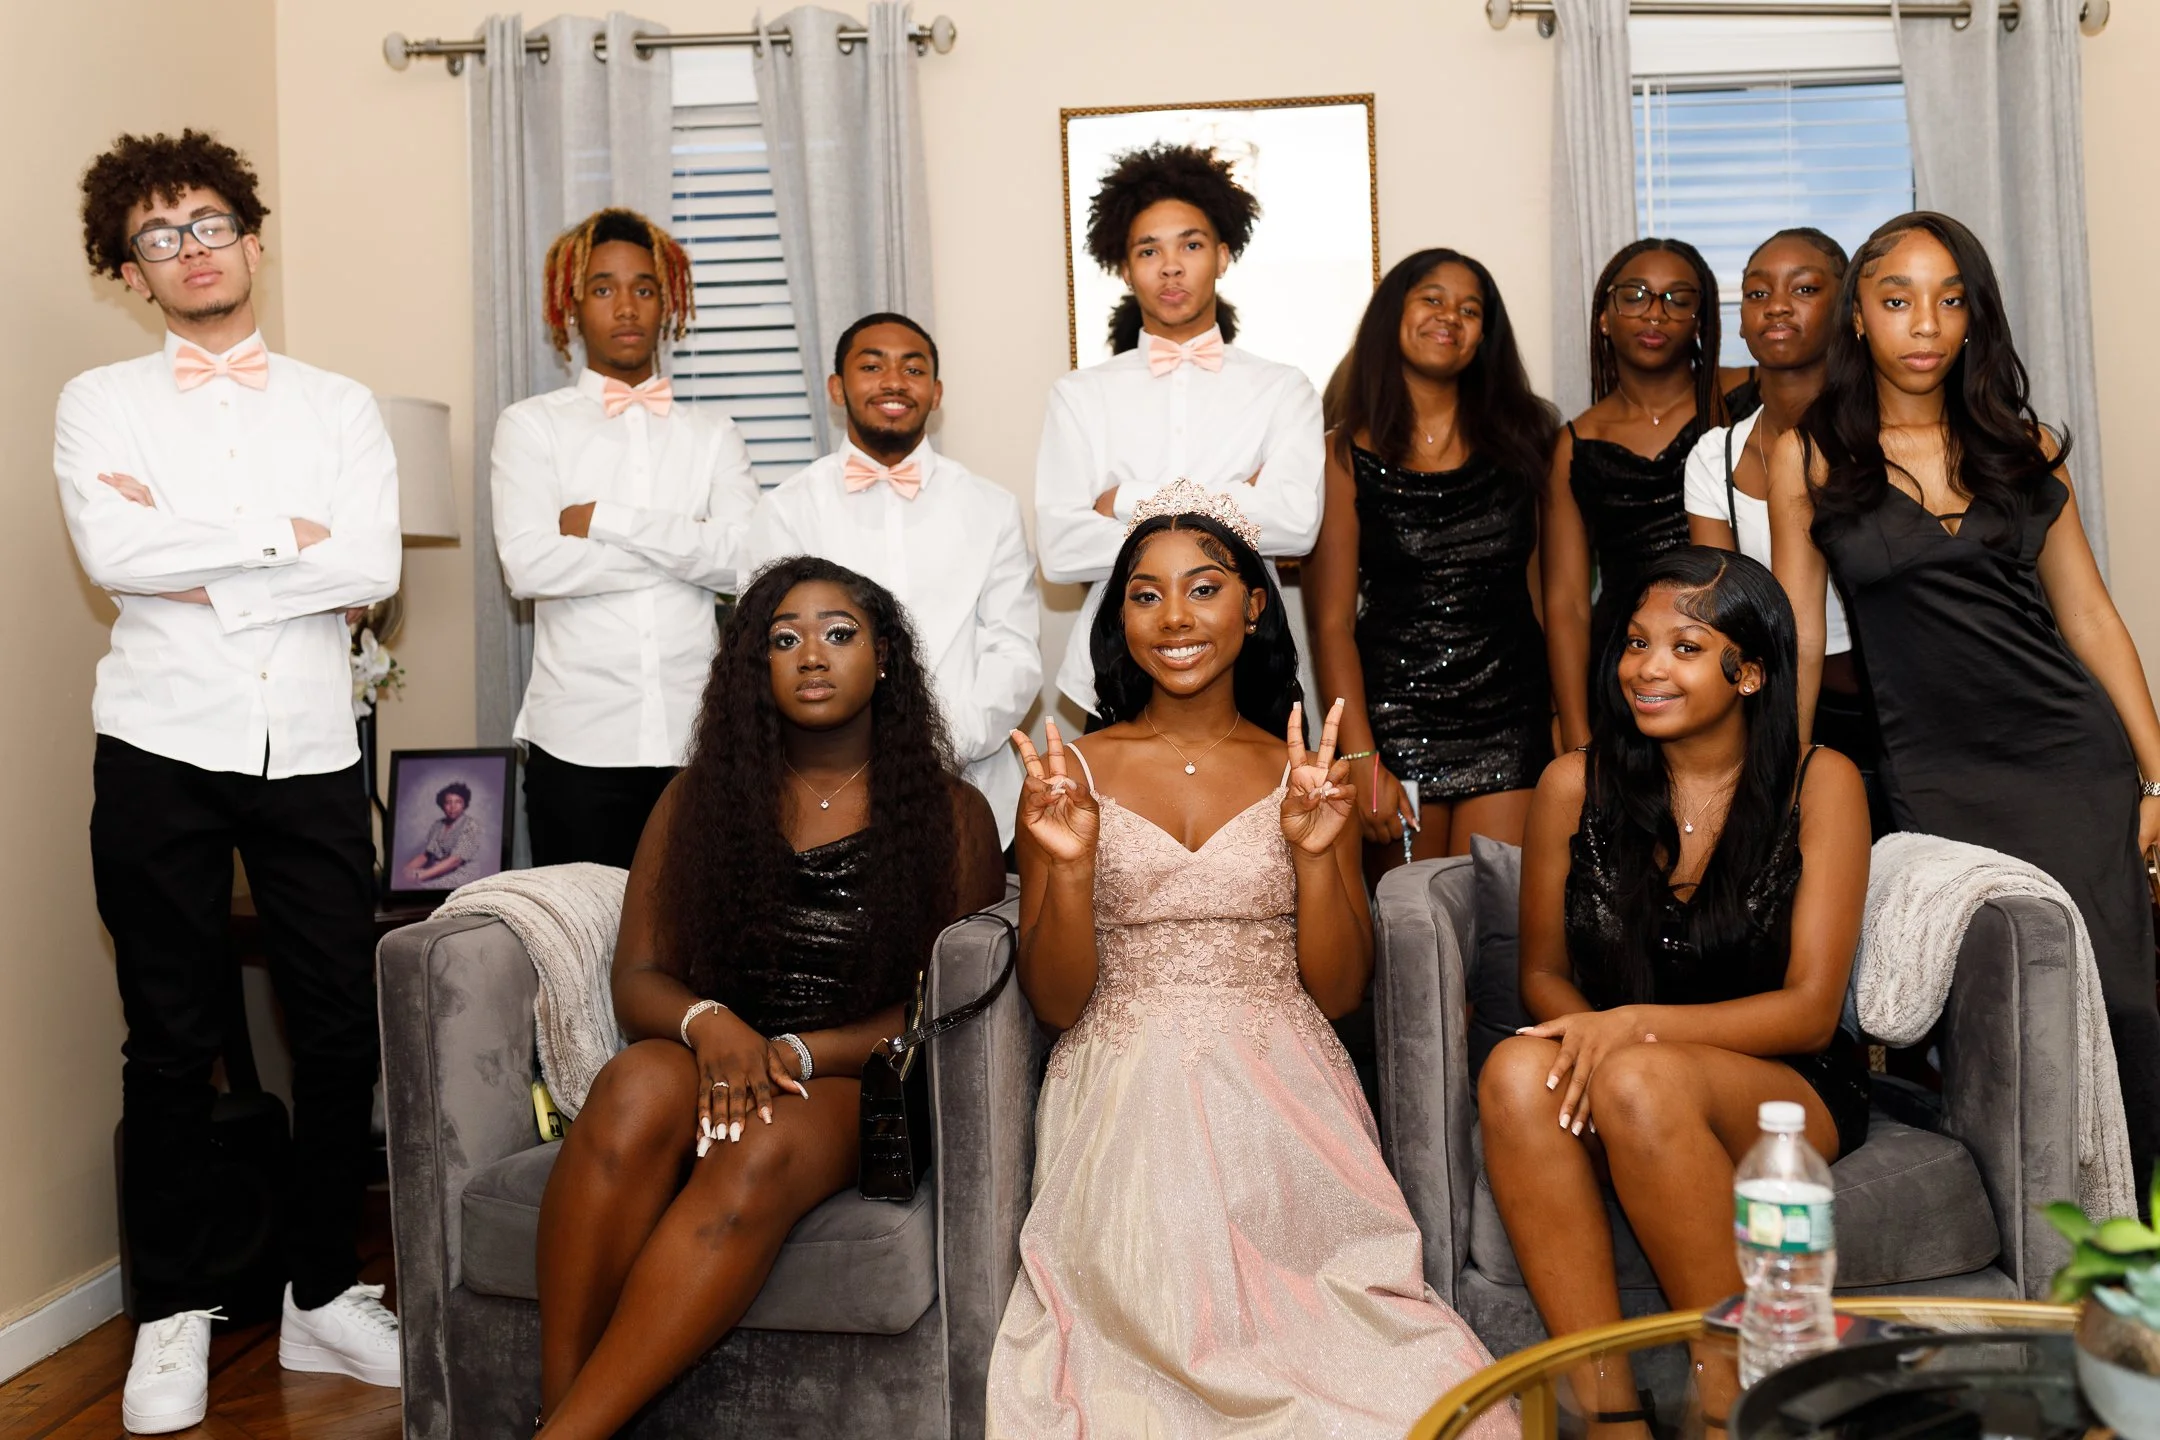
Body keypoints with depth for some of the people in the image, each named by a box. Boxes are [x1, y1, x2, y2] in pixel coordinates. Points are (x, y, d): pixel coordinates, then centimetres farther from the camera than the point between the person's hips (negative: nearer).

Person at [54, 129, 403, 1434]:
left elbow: (373, 568, -7)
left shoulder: (341, 407, 9)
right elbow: (112, 555, -12)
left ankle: (325, 1294, 21)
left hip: (312, 750, 1)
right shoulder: (101, 403, 7)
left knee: (343, 1030, 4)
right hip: (163, 750, -1)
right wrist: (284, 534, -8)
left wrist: (196, 568, -9)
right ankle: (174, 1313, 21)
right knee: (172, 1041, 6)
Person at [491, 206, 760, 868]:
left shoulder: (711, 432, 11)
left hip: (697, 737, 1)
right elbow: (528, 565, -10)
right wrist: (689, 547, -7)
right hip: (577, 742, -1)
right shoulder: (530, 426, 6)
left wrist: (606, 520, -10)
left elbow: (749, 557, -6)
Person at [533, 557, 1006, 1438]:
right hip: (710, 1065, 2)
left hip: (858, 1084, -2)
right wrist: (711, 1025, -17)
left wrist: (796, 1053, -15)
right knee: (641, 1084, -33)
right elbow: (637, 979, 6)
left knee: (765, 1148, -36)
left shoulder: (950, 816, 6)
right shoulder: (700, 797, 13)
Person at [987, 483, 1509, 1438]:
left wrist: (1315, 853, -12)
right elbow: (1055, 1004, 2)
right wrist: (1071, 865, -15)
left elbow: (1337, 993, 5)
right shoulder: (1073, 776, 5)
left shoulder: (1304, 774, 8)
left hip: (1279, 1093, 1)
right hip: (1126, 1095, 0)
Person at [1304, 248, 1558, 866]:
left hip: (1510, 719, 2)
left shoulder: (1520, 437, 10)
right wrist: (1360, 760, -10)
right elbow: (1333, 625, -3)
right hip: (1394, 717, -2)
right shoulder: (1348, 457, 1)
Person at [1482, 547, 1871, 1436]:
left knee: (1641, 1084, -35)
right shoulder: (1574, 786, 3)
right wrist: (1590, 1033, -15)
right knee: (1515, 1072, -32)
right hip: (1616, 1095, 2)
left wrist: (1635, 1027, -21)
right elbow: (1543, 973, 9)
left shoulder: (1818, 784, -3)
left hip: (1789, 1089, -2)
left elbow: (1810, 1010, -7)